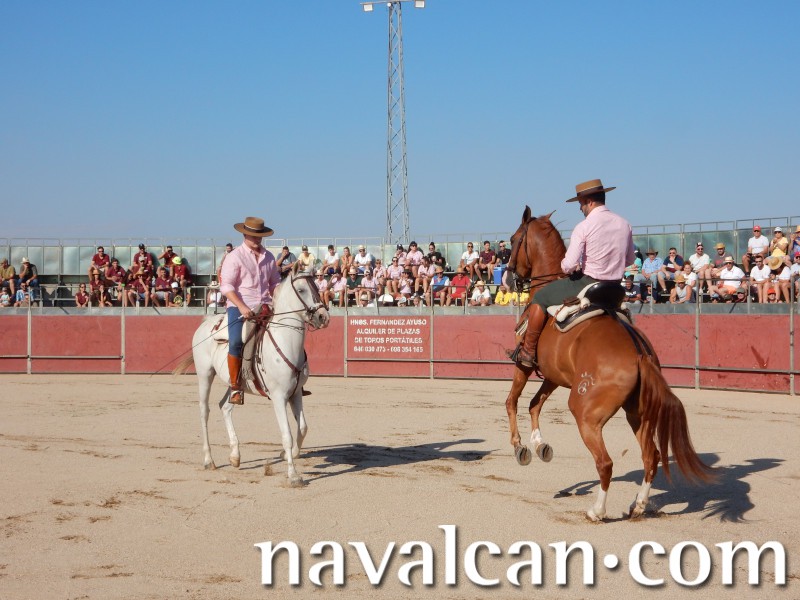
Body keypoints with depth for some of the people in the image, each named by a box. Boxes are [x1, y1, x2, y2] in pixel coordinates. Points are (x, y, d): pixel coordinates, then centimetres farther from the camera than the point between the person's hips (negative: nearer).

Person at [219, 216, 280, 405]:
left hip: (265, 306, 5)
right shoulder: (235, 256, -2)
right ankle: (235, 387, -17)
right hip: (239, 307, -5)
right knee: (236, 342, -27)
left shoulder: (269, 257, 15)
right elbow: (226, 286, -9)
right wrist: (242, 307, -20)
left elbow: (275, 284, 23)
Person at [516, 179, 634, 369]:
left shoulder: (583, 227, -15)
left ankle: (528, 352, 10)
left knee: (539, 297, 8)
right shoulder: (624, 225, 3)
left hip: (586, 284, -6)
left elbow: (569, 265, -17)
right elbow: (630, 259, 14)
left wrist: (564, 266, 5)